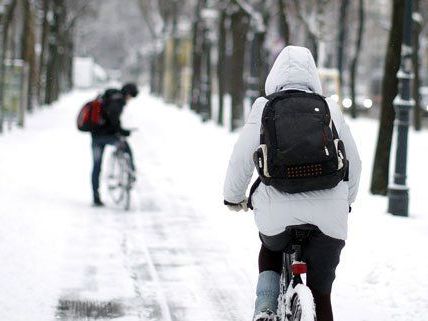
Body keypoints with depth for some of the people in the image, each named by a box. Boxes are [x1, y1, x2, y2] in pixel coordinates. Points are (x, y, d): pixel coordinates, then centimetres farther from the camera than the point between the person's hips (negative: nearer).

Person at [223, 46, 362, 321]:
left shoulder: (264, 109, 3)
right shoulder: (331, 110, 9)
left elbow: (242, 159, 3)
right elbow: (353, 163, 15)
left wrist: (233, 197, 22)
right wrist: (346, 201, 32)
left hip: (278, 213, 0)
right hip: (329, 220, 0)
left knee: (270, 250, 33)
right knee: (321, 294, 13)